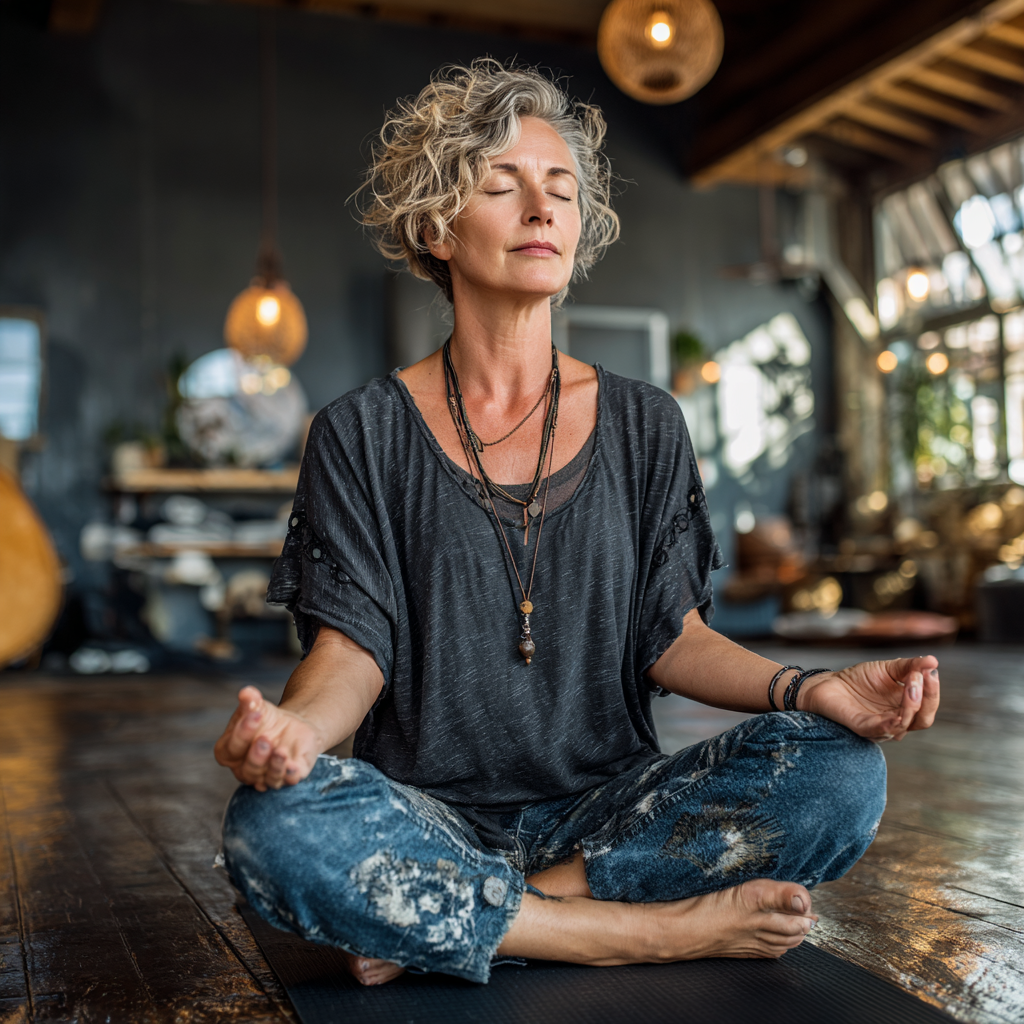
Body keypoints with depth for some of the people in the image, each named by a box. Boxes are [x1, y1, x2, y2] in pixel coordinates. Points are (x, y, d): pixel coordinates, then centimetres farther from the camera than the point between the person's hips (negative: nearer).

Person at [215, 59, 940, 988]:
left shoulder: (643, 425, 8)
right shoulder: (363, 434, 2)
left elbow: (670, 635, 3)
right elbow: (355, 645, -5)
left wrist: (808, 688, -16)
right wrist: (296, 726, -28)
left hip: (607, 808, 2)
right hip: (434, 818, -1)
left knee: (840, 772, -23)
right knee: (272, 828, -33)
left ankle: (446, 920, -19)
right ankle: (668, 929, -21)